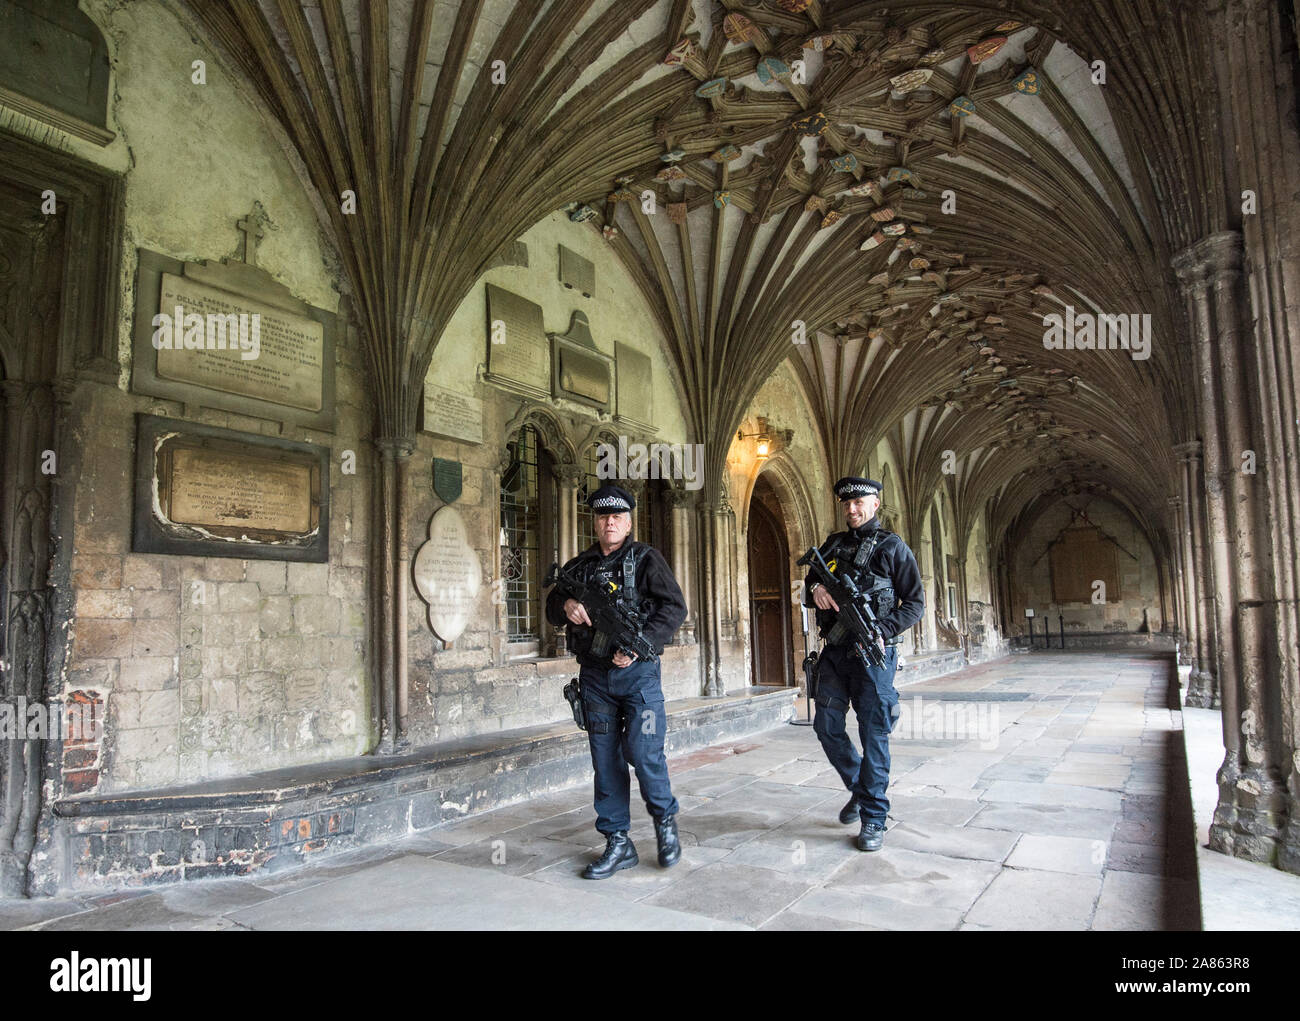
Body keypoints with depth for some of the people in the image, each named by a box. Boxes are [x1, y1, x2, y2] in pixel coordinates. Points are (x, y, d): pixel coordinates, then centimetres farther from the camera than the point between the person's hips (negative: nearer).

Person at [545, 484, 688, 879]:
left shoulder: (646, 558, 0)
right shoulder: (580, 565, 13)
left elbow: (674, 607, -8)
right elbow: (551, 609, 15)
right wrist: (566, 606, -10)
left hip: (637, 670, -4)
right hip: (595, 674, 4)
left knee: (643, 752, -9)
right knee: (605, 759, 6)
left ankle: (665, 821, 18)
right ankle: (618, 843, 17)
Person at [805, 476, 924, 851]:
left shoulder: (892, 547, 0)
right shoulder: (832, 545, 14)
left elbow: (915, 603, -2)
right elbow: (809, 587, 18)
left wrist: (883, 631, -17)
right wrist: (814, 589, -7)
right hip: (835, 652, 5)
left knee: (873, 735, -1)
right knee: (827, 727, 7)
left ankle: (873, 819, 9)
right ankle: (859, 788, 30)